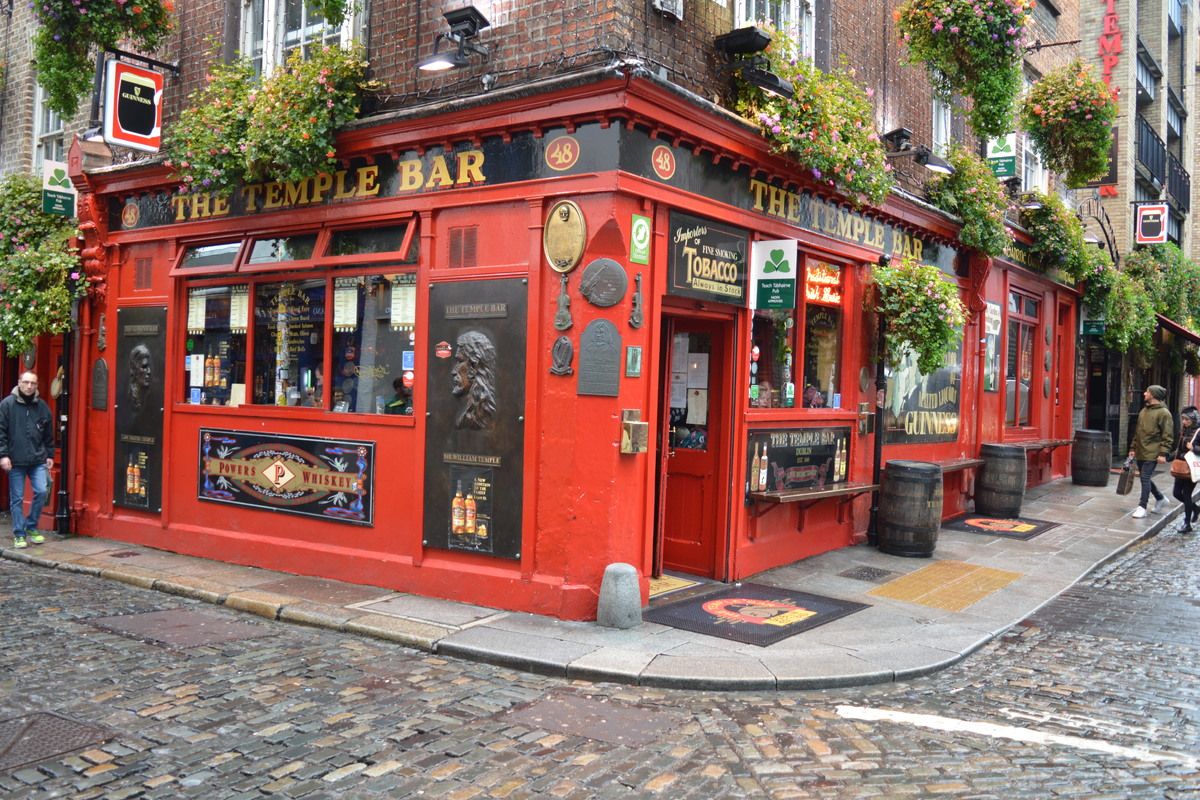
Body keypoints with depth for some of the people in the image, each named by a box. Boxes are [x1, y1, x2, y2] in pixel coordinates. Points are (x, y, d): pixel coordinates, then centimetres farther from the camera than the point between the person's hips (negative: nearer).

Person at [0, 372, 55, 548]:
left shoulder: (42, 406, 8)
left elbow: (49, 434, 14)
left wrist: (50, 454, 11)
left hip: (38, 460, 2)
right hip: (15, 461, -2)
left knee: (42, 491, -7)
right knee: (17, 499, 4)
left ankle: (32, 527, 13)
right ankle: (19, 534, 14)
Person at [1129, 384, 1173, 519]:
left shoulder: (1163, 413, -10)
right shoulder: (1143, 411, 14)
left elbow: (1168, 436, -12)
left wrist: (1163, 453, -17)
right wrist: (1133, 448, 16)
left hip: (1152, 453, -8)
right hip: (1140, 452, 8)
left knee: (1145, 478, -8)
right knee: (1145, 478, 15)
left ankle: (1142, 507, 0)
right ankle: (1160, 499, 34)